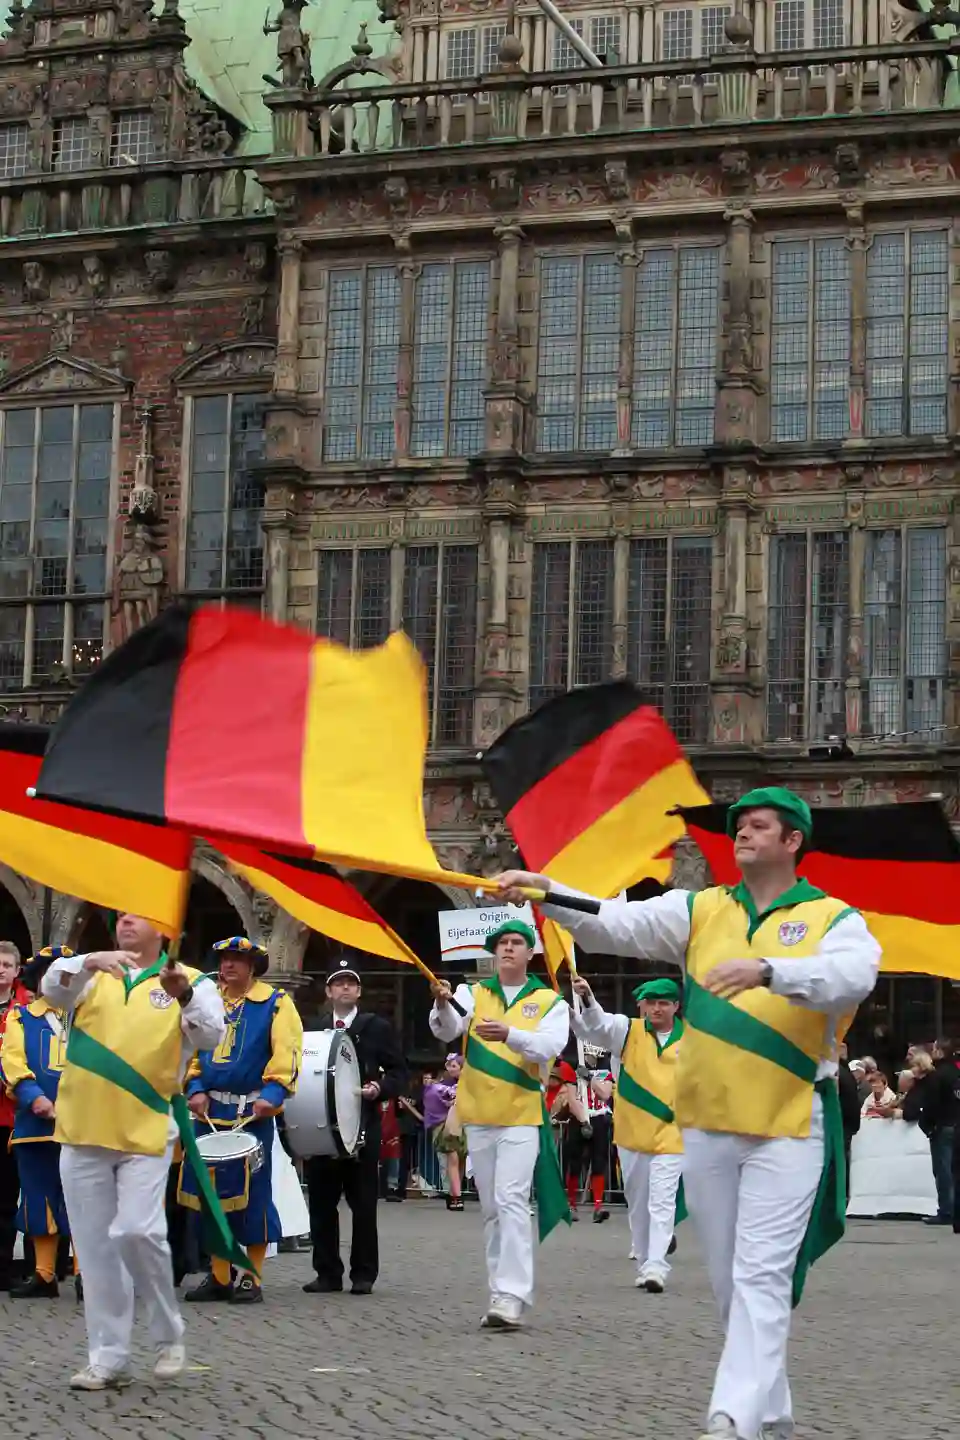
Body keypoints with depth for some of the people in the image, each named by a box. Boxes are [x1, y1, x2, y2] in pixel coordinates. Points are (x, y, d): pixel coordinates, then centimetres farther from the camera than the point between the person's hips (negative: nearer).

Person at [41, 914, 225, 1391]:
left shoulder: (191, 982, 4)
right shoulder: (91, 974, 12)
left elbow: (211, 1035, -12)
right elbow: (52, 990, -8)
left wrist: (185, 995, -32)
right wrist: (90, 962, -28)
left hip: (145, 1135, -3)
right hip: (83, 1132, 3)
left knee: (138, 1232, -17)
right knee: (96, 1248, 5)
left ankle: (168, 1336, 5)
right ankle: (108, 1358, 13)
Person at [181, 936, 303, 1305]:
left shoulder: (275, 1003, 1)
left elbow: (287, 1051, -8)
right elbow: (192, 1049, 15)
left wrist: (273, 1093, -21)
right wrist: (195, 1089, -1)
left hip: (253, 1113, -5)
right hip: (210, 1112, 5)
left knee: (252, 1192, -4)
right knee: (211, 1191, 6)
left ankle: (252, 1278, 4)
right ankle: (219, 1276, 16)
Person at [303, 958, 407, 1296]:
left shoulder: (378, 1028, 7)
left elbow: (399, 1072, 5)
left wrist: (380, 1087, -13)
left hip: (363, 1126, -3)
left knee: (363, 1203, -1)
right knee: (321, 1202, 3)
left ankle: (363, 1273, 6)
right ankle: (327, 1272, 10)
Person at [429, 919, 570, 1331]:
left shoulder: (549, 1001, 3)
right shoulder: (472, 994, 8)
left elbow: (550, 1046, -14)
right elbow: (447, 1030, -10)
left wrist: (510, 1034, -33)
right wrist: (442, 1005, -34)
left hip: (521, 1116, -3)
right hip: (478, 1116, 3)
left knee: (511, 1200, -15)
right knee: (491, 1208, 9)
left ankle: (511, 1296, -19)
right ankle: (501, 1293, 15)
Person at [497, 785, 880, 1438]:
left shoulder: (835, 919, -2)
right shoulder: (701, 910, 9)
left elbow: (852, 977, -23)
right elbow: (618, 924, -2)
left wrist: (766, 969, -38)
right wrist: (546, 891, -18)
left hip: (788, 1128, -5)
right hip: (706, 1125, 5)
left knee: (762, 1277, -11)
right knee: (729, 1279, 11)